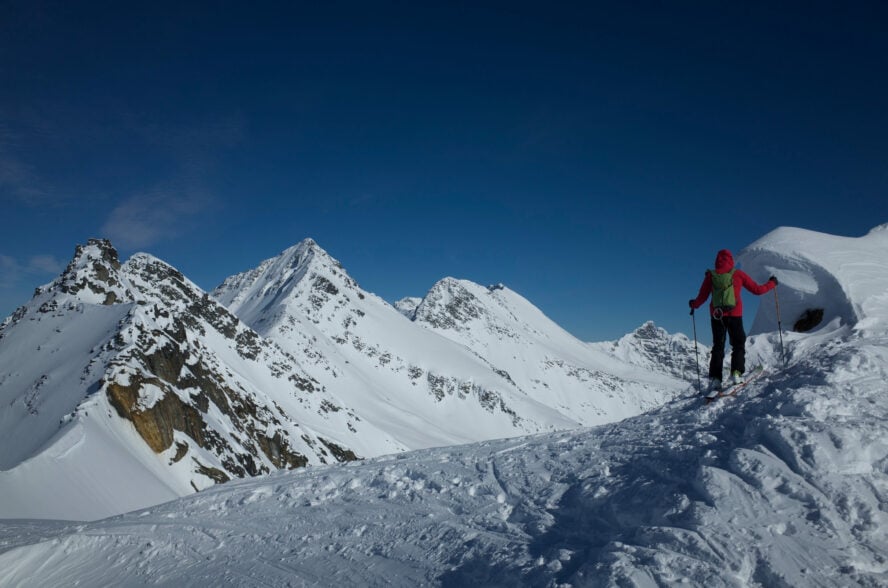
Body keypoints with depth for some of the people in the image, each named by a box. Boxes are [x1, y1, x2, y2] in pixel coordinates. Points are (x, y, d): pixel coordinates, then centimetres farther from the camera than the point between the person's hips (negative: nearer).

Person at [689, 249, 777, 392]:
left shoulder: (711, 276, 2)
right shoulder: (738, 274, 0)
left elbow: (702, 297, 2)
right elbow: (757, 290, 6)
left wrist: (693, 304, 24)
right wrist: (772, 283, 23)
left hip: (716, 315, 2)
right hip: (734, 315, -1)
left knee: (718, 347, 10)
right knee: (738, 344, 13)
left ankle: (715, 379, 2)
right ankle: (736, 373, -3)